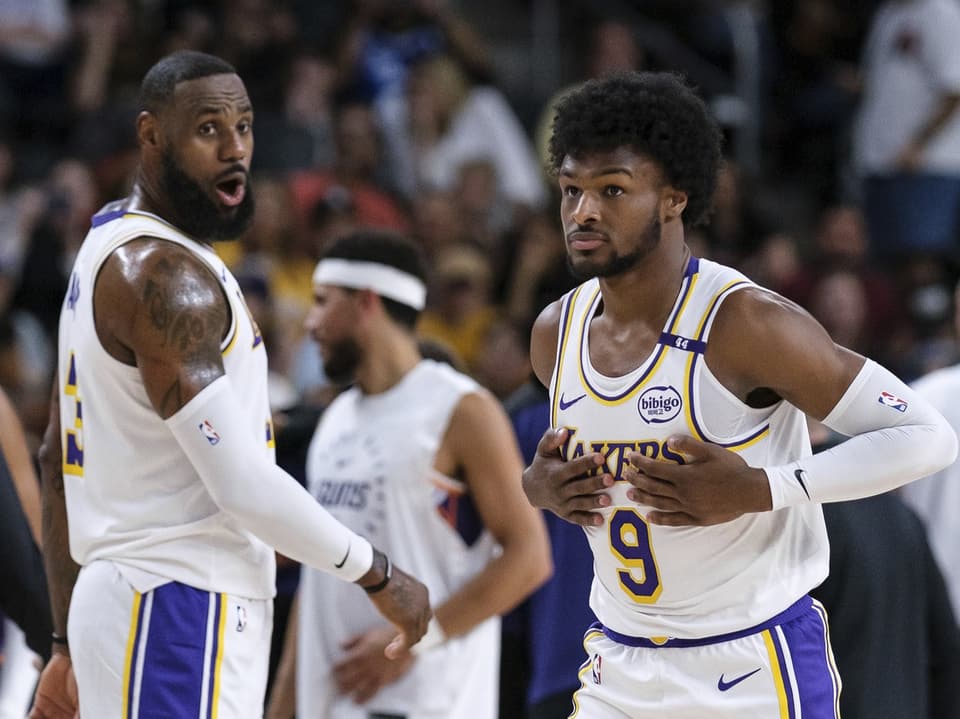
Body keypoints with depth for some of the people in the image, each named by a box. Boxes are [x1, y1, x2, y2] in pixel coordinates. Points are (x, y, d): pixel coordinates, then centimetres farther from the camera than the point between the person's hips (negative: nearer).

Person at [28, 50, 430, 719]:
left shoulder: (114, 251, 17)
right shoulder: (163, 274, -15)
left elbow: (58, 463, 21)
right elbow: (245, 485, -21)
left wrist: (69, 644, 23)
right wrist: (380, 575, -9)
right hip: (175, 614, -10)